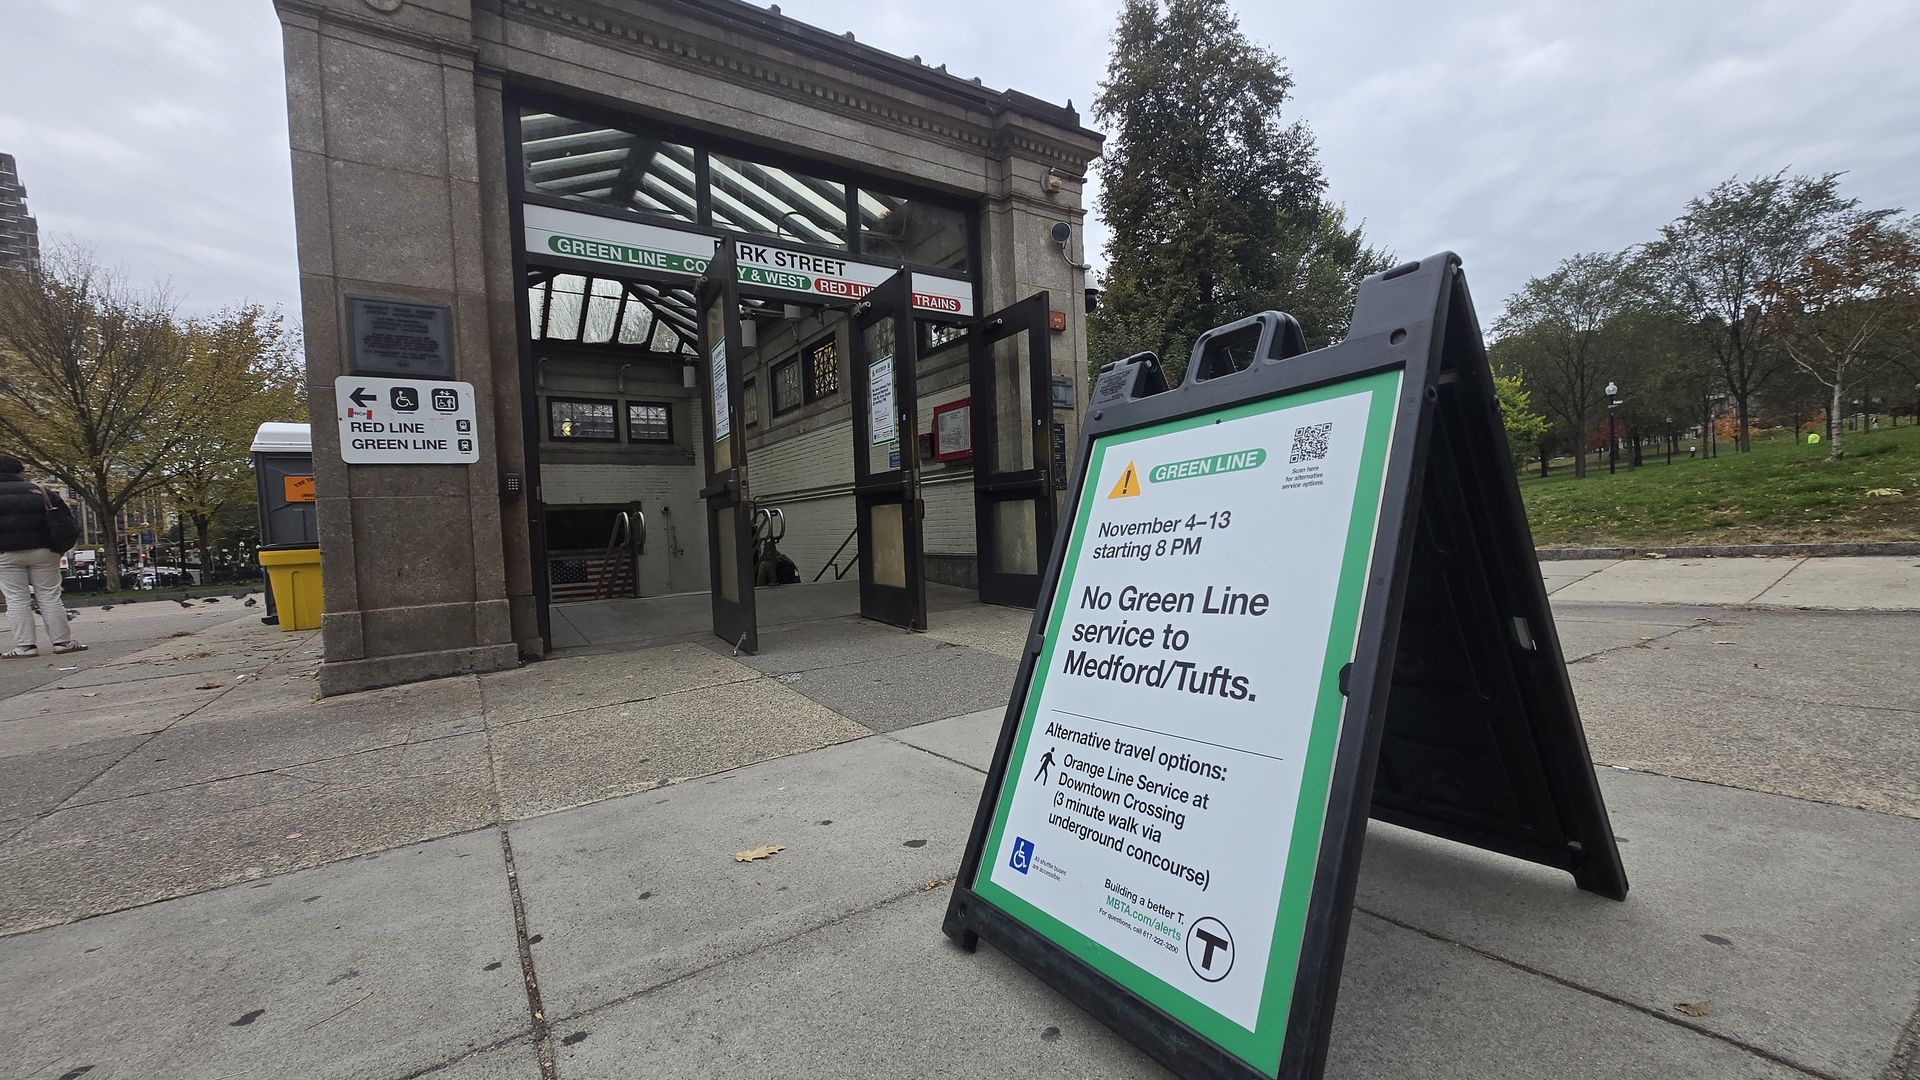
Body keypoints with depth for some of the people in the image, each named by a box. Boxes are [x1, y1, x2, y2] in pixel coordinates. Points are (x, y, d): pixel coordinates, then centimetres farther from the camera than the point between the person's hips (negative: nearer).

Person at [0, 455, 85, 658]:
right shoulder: (40, 492, 3)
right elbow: (64, 522, -1)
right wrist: (60, 548, 5)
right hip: (41, 551, 1)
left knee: (16, 601, 2)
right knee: (50, 597, 3)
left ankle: (25, 645, -1)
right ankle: (62, 641, 2)